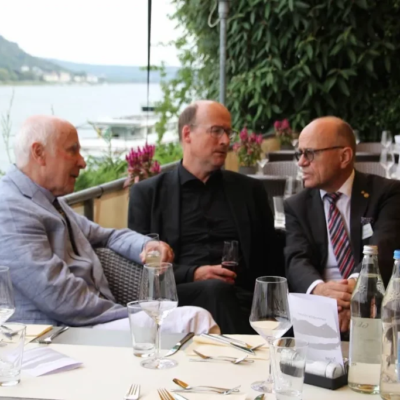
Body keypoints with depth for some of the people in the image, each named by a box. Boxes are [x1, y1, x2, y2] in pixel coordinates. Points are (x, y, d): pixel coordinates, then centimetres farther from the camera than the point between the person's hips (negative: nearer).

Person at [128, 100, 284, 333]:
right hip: (179, 295, -1)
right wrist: (193, 275, -10)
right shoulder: (148, 193, 13)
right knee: (216, 290, -33)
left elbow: (272, 260, 19)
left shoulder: (249, 190, 21)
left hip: (241, 297, 1)